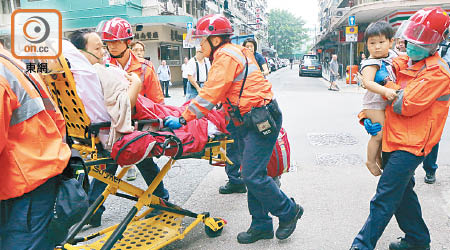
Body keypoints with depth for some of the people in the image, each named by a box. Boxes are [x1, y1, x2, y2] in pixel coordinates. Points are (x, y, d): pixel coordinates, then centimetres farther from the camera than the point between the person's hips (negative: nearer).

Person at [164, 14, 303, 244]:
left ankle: (289, 211, 11)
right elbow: (213, 94, 22)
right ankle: (261, 225, 21)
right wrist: (183, 111, 22)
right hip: (247, 121, 11)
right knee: (251, 175, 11)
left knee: (253, 175, -10)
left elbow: (210, 95, -18)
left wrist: (183, 118, -13)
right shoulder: (227, 54, 20)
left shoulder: (226, 56, -13)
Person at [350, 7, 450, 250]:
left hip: (410, 145, -9)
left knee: (384, 198, -7)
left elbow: (406, 105, -22)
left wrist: (387, 83, -11)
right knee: (402, 192, 20)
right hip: (393, 139, 9)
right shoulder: (403, 63, 9)